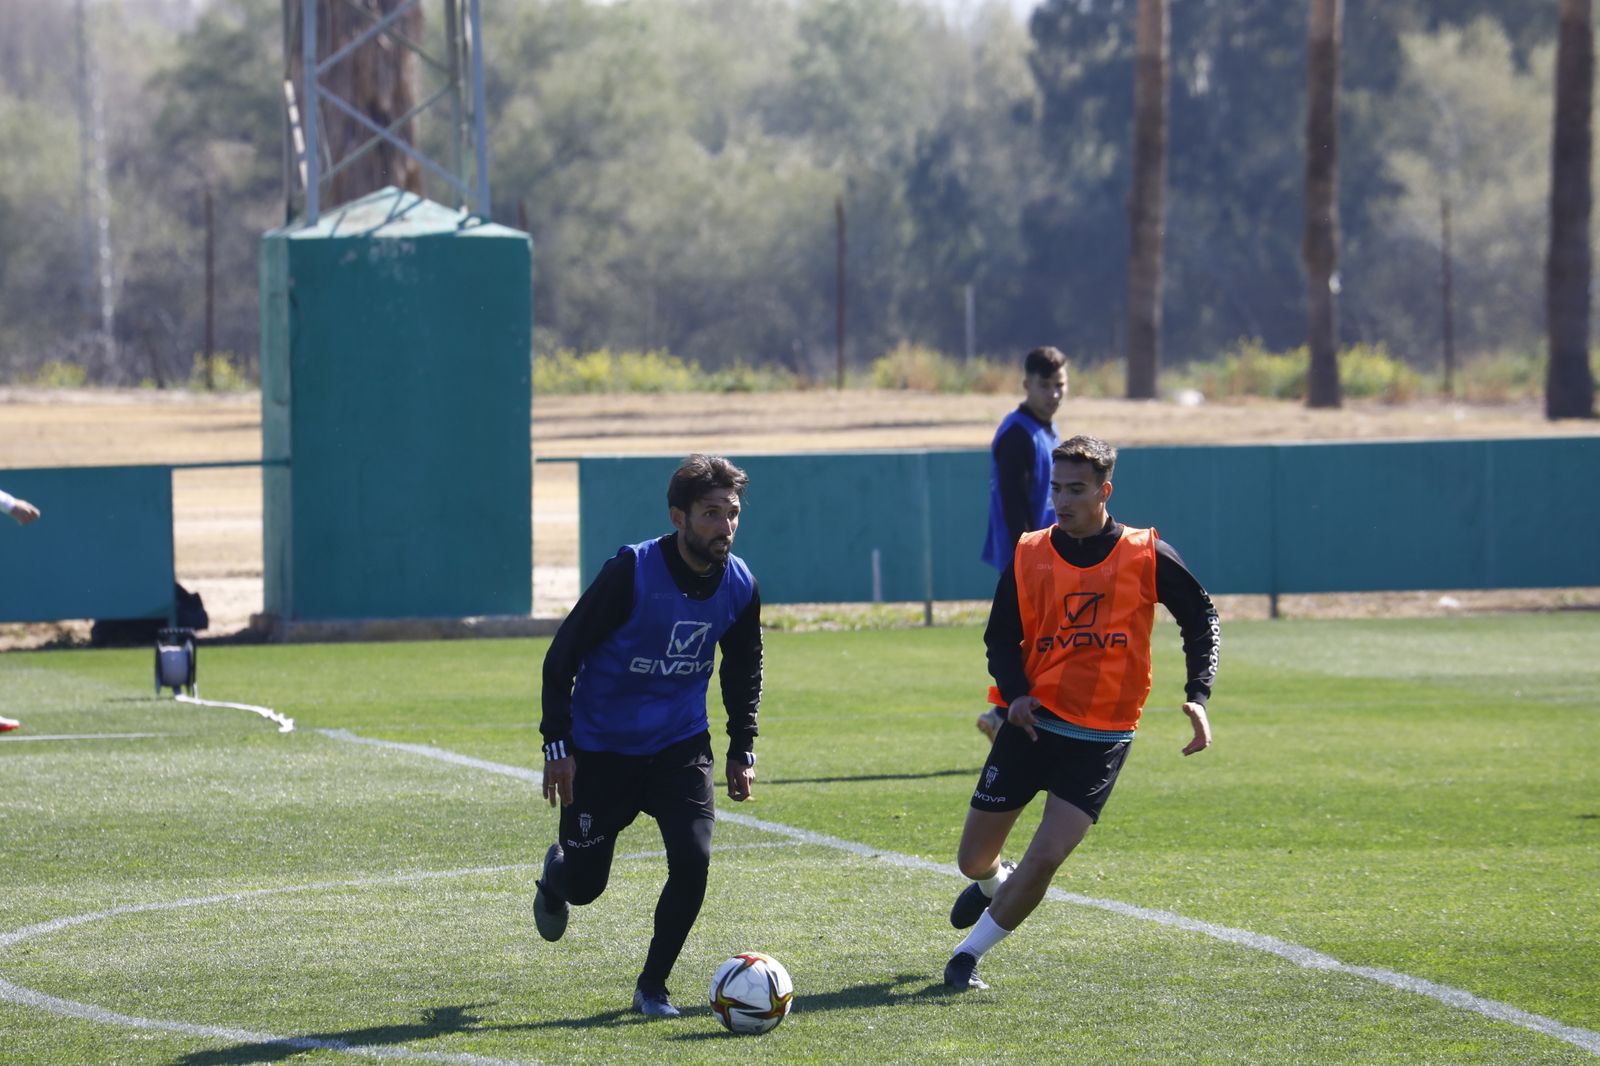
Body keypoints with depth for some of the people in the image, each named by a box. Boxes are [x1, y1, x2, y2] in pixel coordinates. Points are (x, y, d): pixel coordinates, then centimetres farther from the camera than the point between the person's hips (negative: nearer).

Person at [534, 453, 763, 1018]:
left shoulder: (739, 585, -7)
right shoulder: (631, 572, -21)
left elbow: (743, 669, 13)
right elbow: (563, 654, -15)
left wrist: (743, 750, 9)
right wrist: (557, 745, -17)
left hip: (681, 745, 3)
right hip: (601, 748, -3)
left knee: (693, 860, -16)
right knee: (583, 884, 5)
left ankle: (652, 986, 4)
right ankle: (556, 874, 46)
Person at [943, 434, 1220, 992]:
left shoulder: (1147, 557, -4)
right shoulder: (1028, 557, 0)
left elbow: (1201, 620, 8)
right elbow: (1001, 639, 6)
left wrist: (1198, 696, -4)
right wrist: (1015, 693, -14)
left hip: (1101, 738, -2)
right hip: (1032, 723, 2)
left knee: (1046, 857, -17)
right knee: (974, 859, 6)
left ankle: (968, 954, 1)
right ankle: (995, 884, 44)